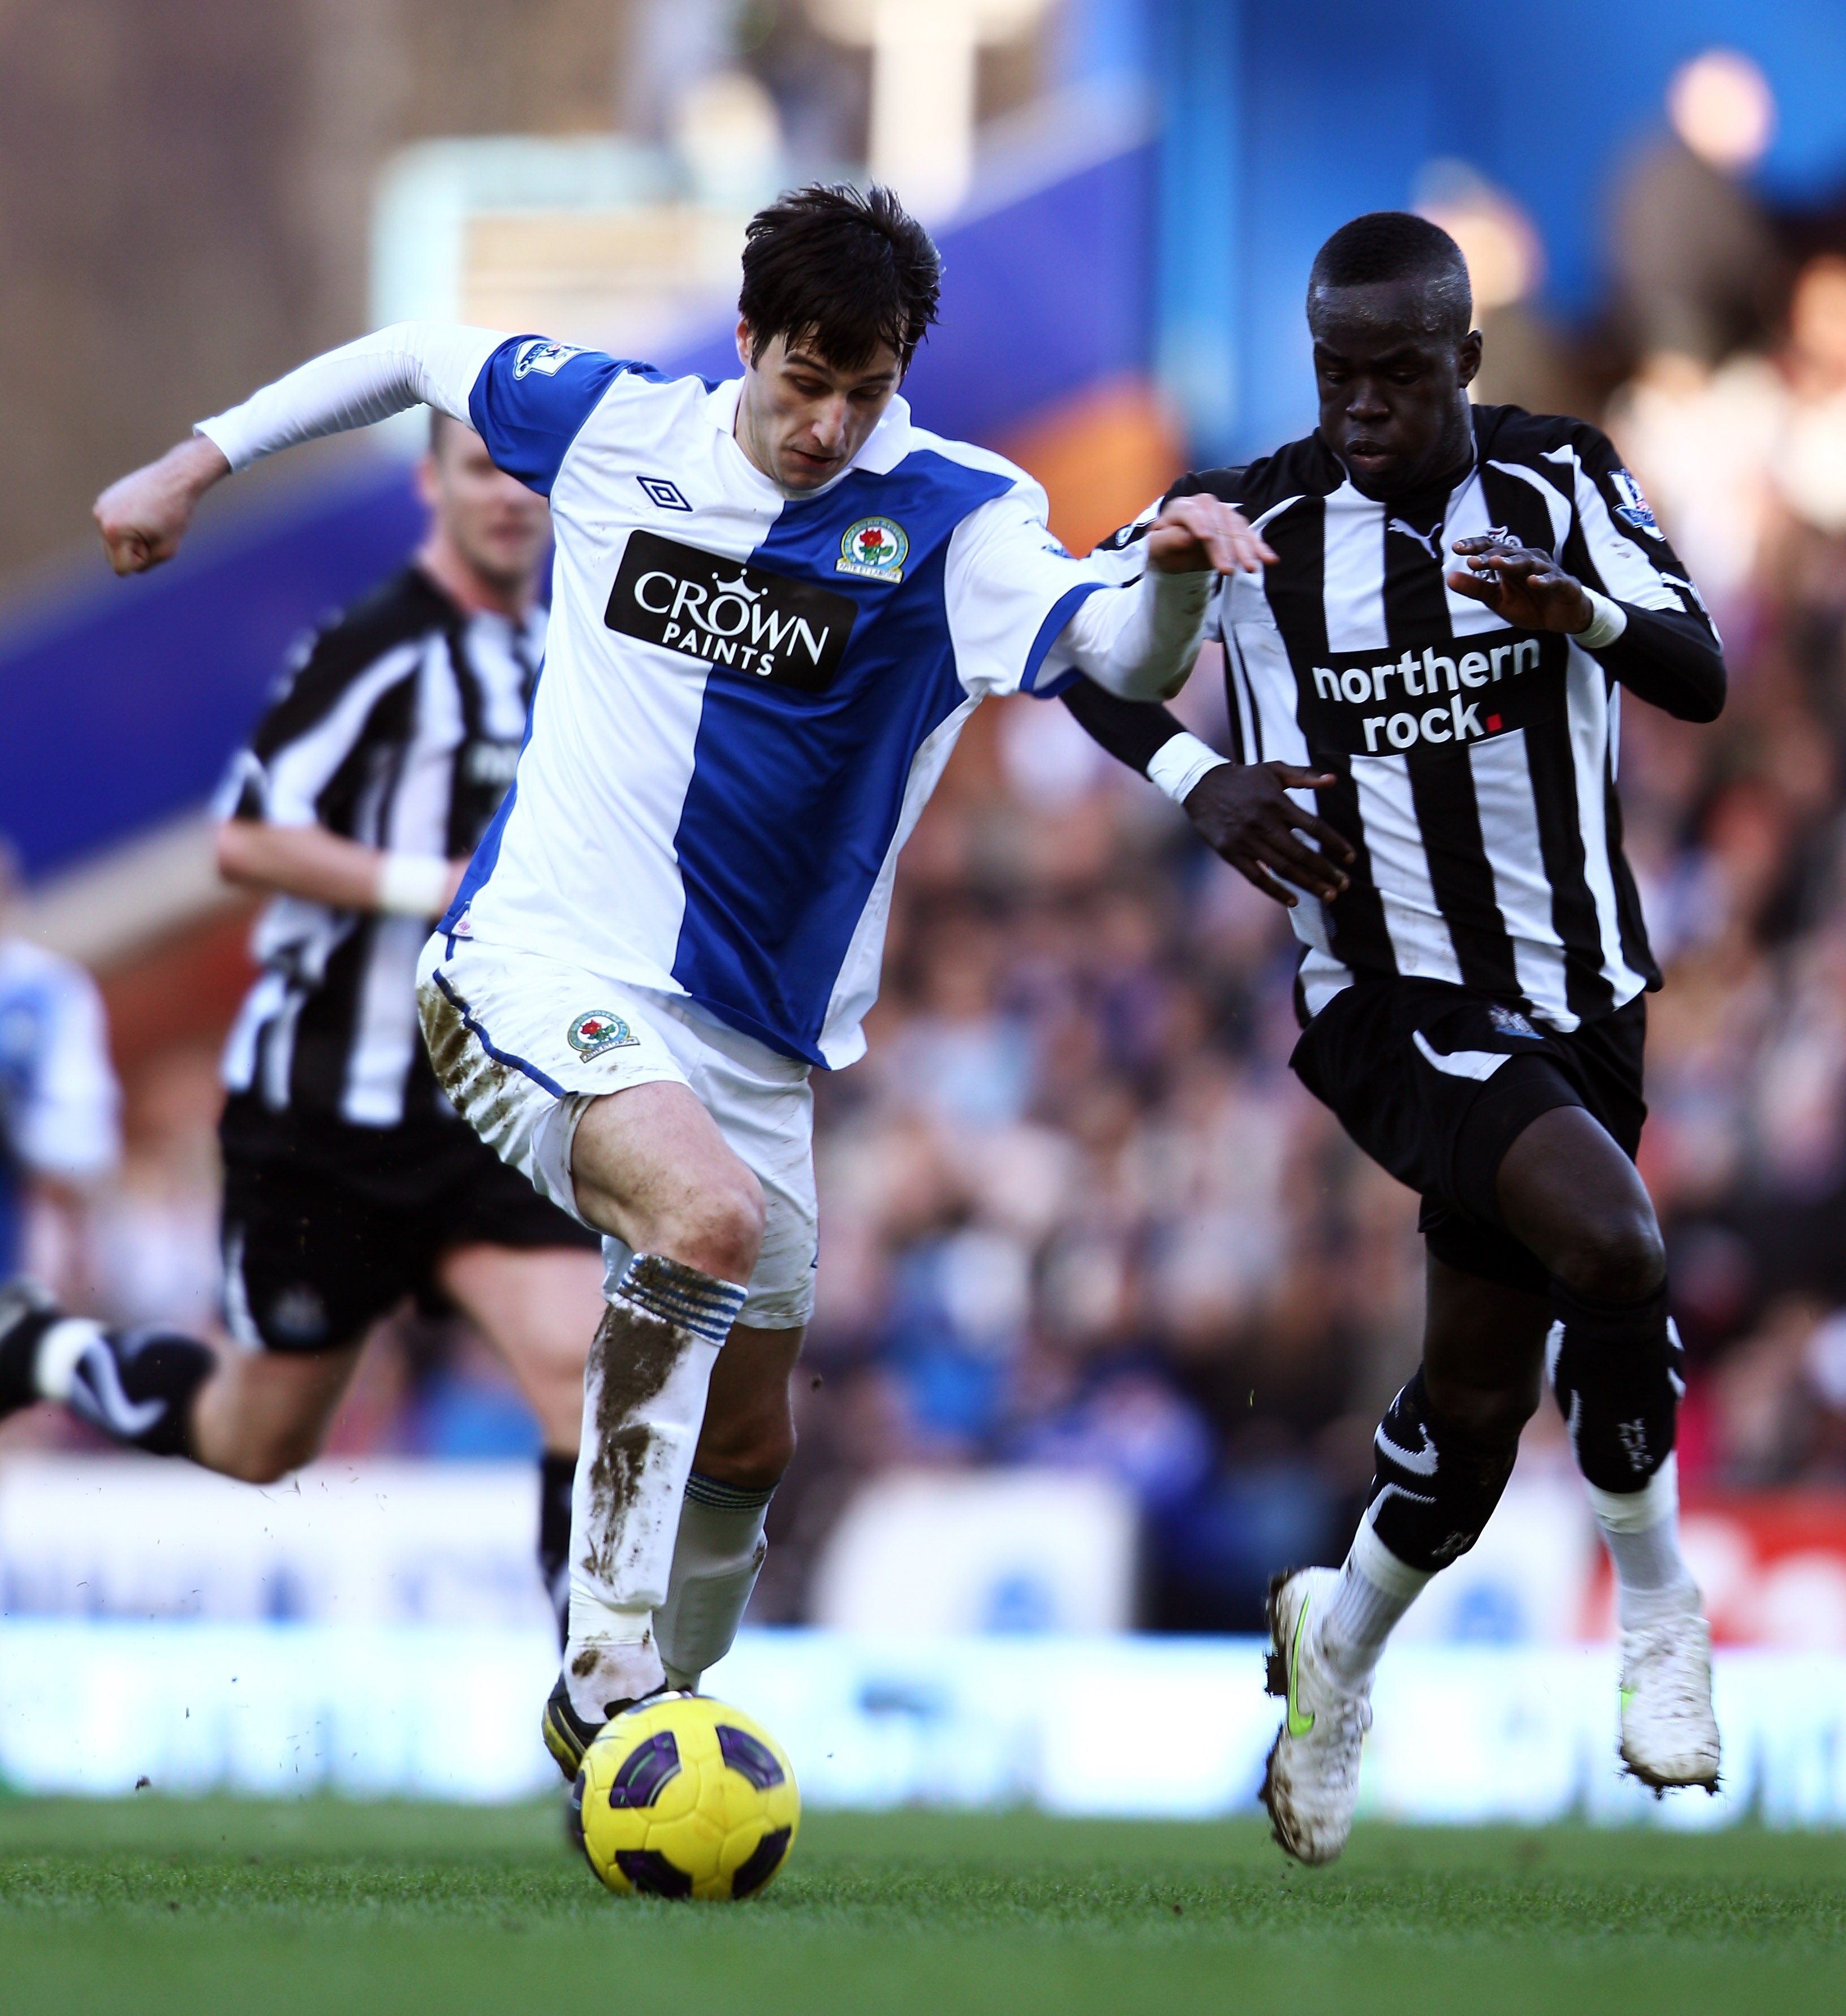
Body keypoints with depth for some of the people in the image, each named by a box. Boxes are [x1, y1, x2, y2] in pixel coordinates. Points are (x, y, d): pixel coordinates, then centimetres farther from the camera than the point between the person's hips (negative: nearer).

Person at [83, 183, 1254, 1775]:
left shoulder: (950, 522, -6)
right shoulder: (614, 429, -2)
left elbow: (1120, 656, -24)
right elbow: (419, 358, 17)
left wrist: (1174, 571, -46)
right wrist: (199, 463, 20)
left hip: (752, 1039, 3)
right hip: (538, 974, -3)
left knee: (746, 1444, 12)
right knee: (711, 1221, -32)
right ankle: (606, 1676, -26)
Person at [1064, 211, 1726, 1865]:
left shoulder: (1563, 479, -5)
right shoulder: (1253, 523, -9)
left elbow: (1702, 680, -15)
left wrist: (1587, 611, -36)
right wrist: (1193, 775, -14)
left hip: (1576, 998, 4)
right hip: (1389, 1000, -3)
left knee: (1480, 1398, 10)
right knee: (1612, 1243, -29)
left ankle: (1345, 1649, 39)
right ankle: (1657, 1596, -7)